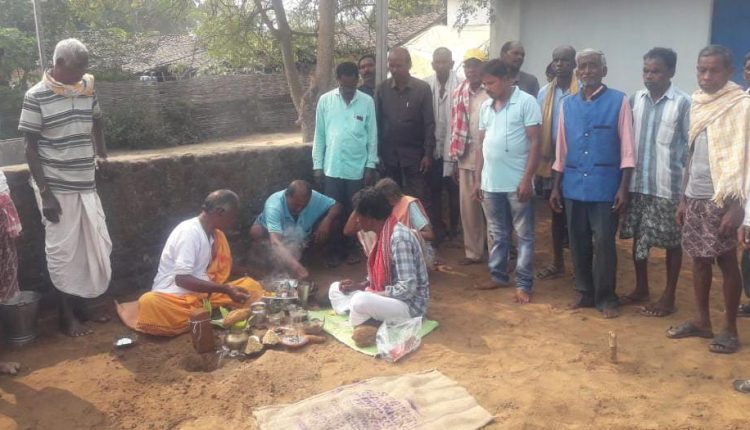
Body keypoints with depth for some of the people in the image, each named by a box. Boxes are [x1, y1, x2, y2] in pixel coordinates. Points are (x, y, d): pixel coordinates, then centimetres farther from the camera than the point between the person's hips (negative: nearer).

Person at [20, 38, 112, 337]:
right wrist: (45, 193, -15)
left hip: (86, 184, 6)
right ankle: (66, 314, 16)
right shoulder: (37, 96, -12)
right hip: (57, 188, -6)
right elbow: (31, 148, -11)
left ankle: (82, 303, 27)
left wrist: (102, 155, 16)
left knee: (97, 246, 10)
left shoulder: (87, 88, 5)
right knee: (63, 250, 2)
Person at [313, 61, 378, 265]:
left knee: (354, 211, 8)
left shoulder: (367, 102, -1)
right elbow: (319, 135, 3)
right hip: (332, 167, 0)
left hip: (357, 168, 0)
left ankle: (352, 247, 23)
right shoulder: (325, 100, 0)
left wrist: (371, 165, -2)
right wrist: (317, 164, 1)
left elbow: (372, 136, 2)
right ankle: (336, 250, 18)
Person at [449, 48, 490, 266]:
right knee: (468, 207, 11)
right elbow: (455, 125, 12)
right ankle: (473, 251, 22)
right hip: (466, 158, 6)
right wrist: (456, 154, 9)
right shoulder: (459, 93, 11)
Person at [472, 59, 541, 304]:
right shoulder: (485, 107, 11)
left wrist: (527, 179, -16)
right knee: (496, 234, 15)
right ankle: (498, 275, 28)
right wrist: (478, 178, 11)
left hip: (517, 182, -6)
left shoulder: (526, 102, -7)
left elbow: (534, 143, -10)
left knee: (524, 235, 4)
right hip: (490, 183, 6)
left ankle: (524, 284, 10)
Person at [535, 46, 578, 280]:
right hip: (551, 161, 4)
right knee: (556, 212, 13)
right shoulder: (544, 92, 6)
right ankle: (557, 262, 24)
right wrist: (541, 158, 4)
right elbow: (538, 128, 7)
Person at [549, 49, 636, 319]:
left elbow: (627, 150, -4)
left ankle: (606, 298, 14)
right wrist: (556, 187, 11)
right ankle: (585, 293, 24)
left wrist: (623, 188, -10)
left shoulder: (619, 102, -2)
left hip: (605, 186, -4)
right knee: (578, 242, 10)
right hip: (573, 186, 4)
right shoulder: (568, 104, 11)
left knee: (604, 242, 0)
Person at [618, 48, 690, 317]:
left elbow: (691, 147, -6)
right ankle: (641, 289, 30)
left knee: (672, 241, 7)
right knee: (638, 237, 13)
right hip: (637, 183, 5)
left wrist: (688, 184, -7)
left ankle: (668, 297, 19)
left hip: (668, 186, -4)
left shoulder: (683, 103, -8)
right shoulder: (636, 99, 5)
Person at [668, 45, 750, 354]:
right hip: (695, 197, 6)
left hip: (722, 199, -6)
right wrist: (684, 198, 14)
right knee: (699, 258, 12)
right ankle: (702, 321, 24)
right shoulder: (697, 103, 11)